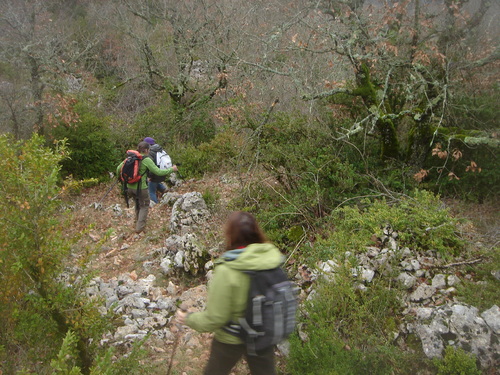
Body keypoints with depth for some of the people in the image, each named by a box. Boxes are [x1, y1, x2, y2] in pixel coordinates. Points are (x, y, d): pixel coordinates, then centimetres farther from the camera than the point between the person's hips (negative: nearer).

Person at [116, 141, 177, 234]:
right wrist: (172, 169, -4)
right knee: (144, 206, 16)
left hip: (130, 187, 6)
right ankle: (139, 227, 12)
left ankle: (138, 220, 45)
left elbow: (118, 169, 6)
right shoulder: (146, 160, -14)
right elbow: (158, 172, -15)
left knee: (137, 203, 30)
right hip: (141, 188, -6)